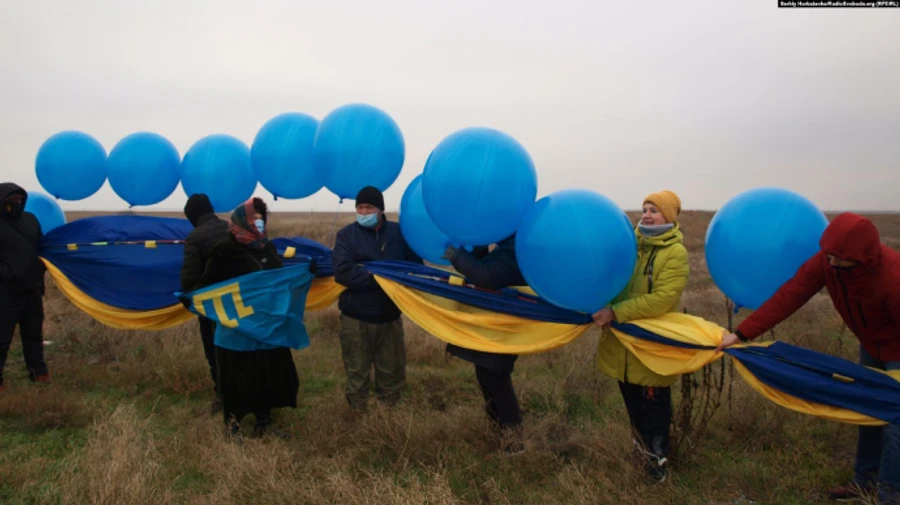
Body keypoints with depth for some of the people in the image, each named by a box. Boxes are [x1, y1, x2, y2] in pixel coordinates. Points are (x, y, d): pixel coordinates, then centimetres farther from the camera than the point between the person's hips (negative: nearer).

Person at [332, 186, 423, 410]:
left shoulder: (399, 232, 3)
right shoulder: (347, 234, -3)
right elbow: (343, 272, -18)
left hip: (390, 317, 2)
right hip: (356, 318, -2)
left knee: (392, 373, 13)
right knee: (357, 374, 11)